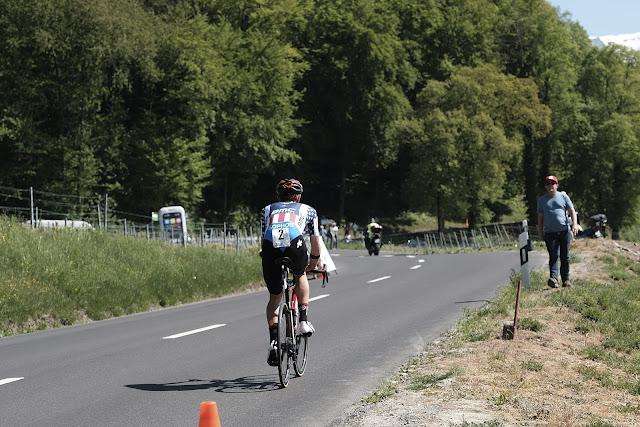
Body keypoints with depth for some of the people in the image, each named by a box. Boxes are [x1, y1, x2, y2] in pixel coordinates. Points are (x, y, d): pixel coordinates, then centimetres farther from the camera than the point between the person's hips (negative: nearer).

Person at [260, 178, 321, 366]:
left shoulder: (267, 210, 36)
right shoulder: (307, 210, 33)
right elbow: (315, 241, 37)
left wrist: (268, 257, 46)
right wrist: (313, 263, 51)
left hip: (270, 246, 1)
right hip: (295, 243, -1)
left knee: (274, 297, 18)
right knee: (301, 276, 33)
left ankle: (273, 340, 4)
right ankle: (304, 321, 21)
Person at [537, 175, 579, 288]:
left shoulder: (563, 196, 11)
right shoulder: (541, 200, 14)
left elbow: (572, 211, 6)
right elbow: (540, 217, 16)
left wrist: (574, 224, -10)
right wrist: (541, 233, 10)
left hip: (564, 230, 0)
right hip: (550, 232, 0)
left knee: (565, 257, 2)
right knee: (553, 255, -15)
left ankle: (566, 279, 9)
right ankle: (553, 277, -28)